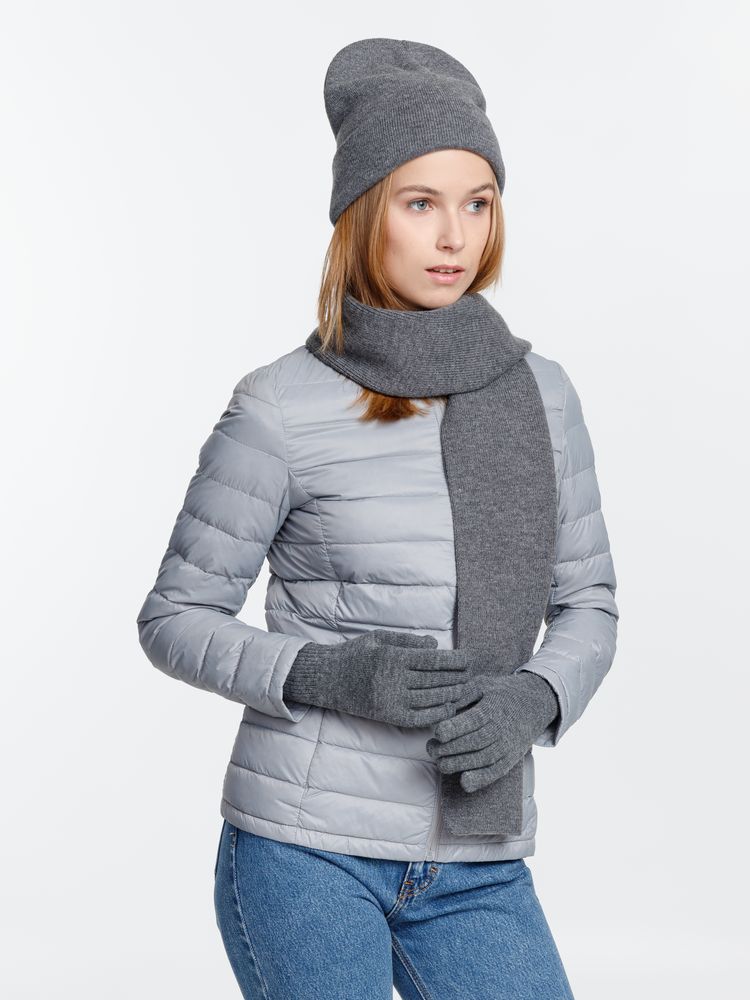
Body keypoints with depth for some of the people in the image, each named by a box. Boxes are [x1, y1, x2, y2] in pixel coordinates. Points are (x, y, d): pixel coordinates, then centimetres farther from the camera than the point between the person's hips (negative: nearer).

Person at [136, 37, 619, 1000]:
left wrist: (532, 700, -11)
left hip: (475, 869, 4)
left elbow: (586, 605, 10)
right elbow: (175, 619, -1)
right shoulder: (282, 408, -7)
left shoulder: (537, 392, 4)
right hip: (307, 849, -4)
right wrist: (333, 677, -17)